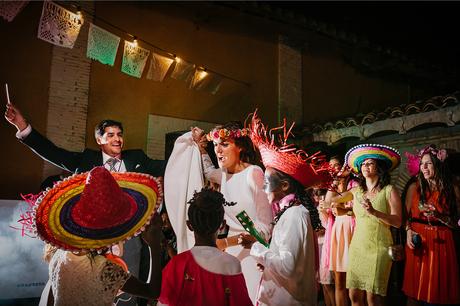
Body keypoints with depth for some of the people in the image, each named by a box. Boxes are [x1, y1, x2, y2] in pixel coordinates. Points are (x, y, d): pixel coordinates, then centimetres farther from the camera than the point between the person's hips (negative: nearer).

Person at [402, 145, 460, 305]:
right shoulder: (414, 187, 6)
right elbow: (406, 214, 6)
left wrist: (438, 215, -15)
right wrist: (409, 231, -11)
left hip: (441, 242, 0)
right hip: (418, 240, 0)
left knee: (439, 287, 4)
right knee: (416, 291, 3)